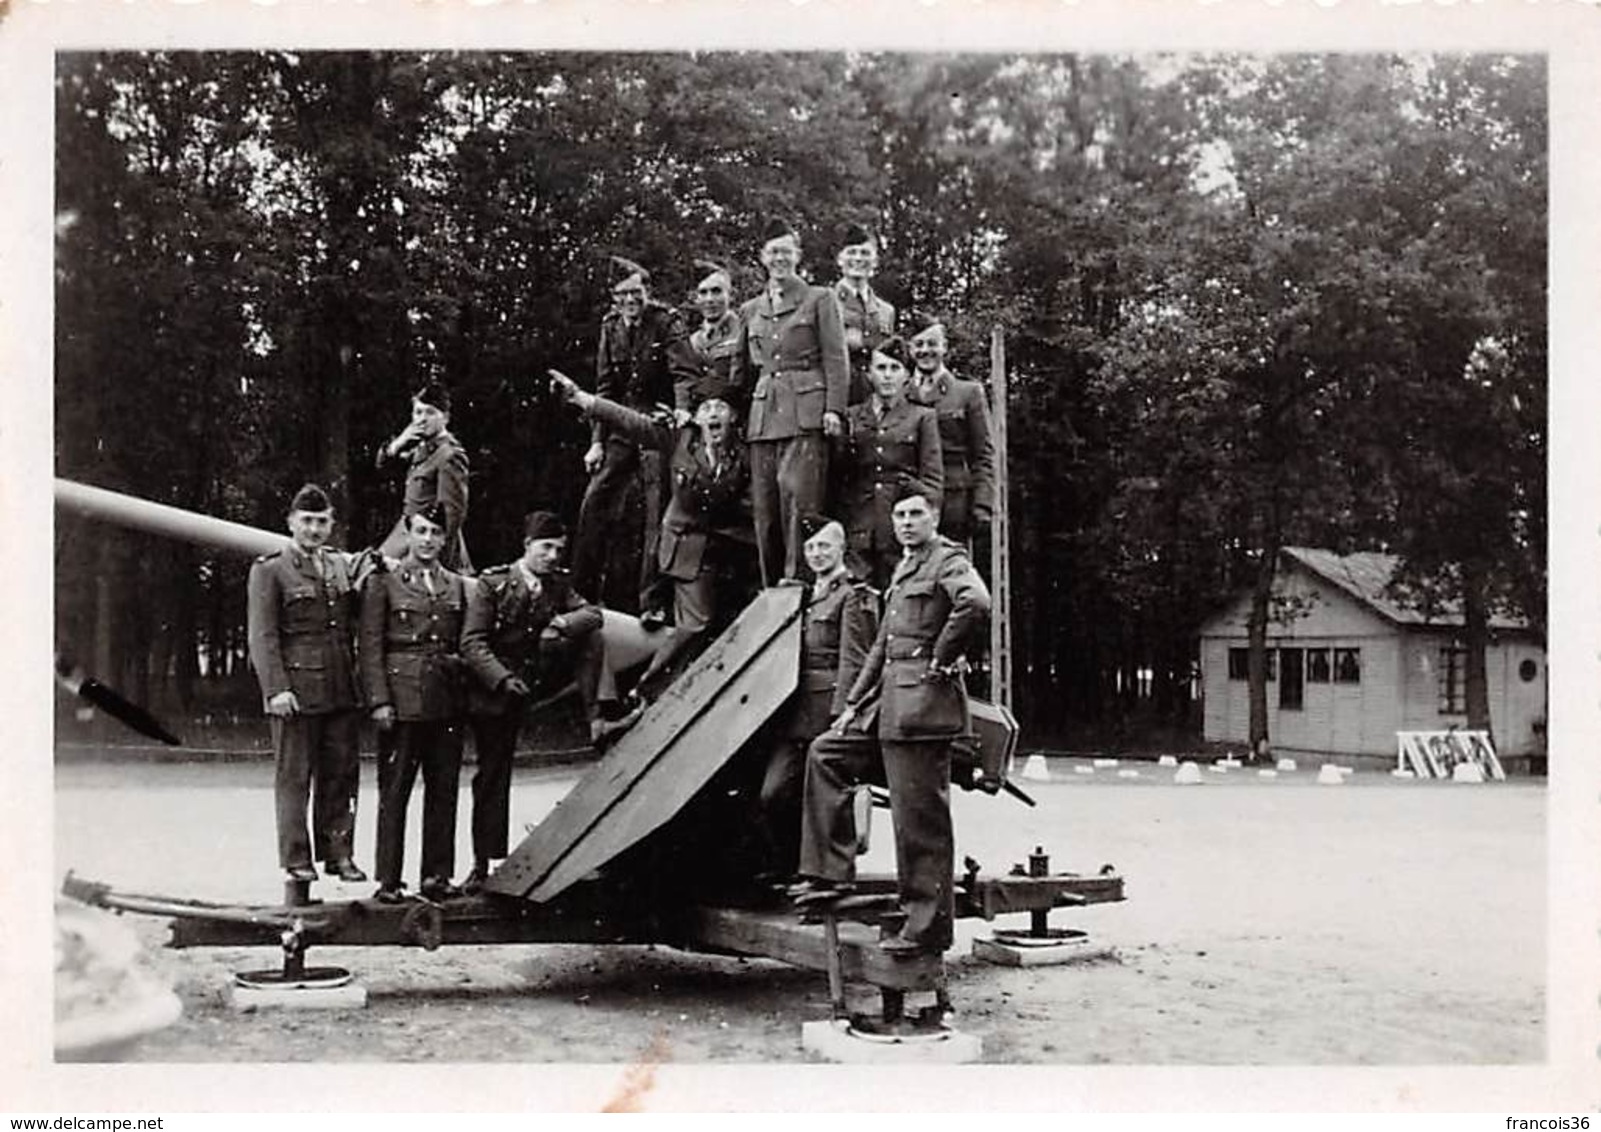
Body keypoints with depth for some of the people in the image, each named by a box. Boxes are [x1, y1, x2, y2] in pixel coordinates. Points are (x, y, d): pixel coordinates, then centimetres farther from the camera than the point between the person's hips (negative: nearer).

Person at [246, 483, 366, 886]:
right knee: (295, 777, 2)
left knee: (341, 774, 7)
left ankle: (338, 853, 16)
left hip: (342, 690, 5)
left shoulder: (341, 565, 15)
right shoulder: (269, 570, -1)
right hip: (296, 691, -5)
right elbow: (262, 636, -7)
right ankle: (297, 859, 9)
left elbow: (355, 620, 23)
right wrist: (276, 689, -14)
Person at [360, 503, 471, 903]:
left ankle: (437, 876, 14)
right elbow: (371, 646, -3)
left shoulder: (456, 586, 14)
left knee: (443, 790, 6)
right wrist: (379, 701, -11)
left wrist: (465, 693, 10)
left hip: (447, 701, 4)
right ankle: (388, 881, 5)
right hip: (403, 700, -4)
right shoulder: (384, 582, 2)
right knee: (394, 792, -1)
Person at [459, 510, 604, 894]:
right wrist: (503, 679, -26)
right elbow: (472, 643, -14)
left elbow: (592, 613, 0)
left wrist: (565, 622, -21)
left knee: (587, 635, -14)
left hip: (536, 682, 4)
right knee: (492, 775, -1)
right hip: (494, 689, -4)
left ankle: (595, 714, -16)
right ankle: (484, 864, 7)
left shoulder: (558, 585, 6)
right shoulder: (491, 584, -9)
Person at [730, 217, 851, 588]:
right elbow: (741, 370, 25)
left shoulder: (820, 299, 8)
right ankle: (772, 591, 3)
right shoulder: (750, 310, 20)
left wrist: (834, 409, -10)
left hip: (805, 414, -4)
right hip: (764, 416, 4)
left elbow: (836, 358, 0)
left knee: (799, 498, -15)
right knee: (764, 509, 0)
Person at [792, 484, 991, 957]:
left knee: (921, 820, -6)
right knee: (826, 753, 12)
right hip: (889, 702, 10)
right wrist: (853, 703, 18)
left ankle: (927, 926, 1)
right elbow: (881, 645, 24)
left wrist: (941, 660, -18)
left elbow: (976, 604, -29)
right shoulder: (903, 570, 21)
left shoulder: (948, 560, -7)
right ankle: (830, 873, 14)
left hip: (924, 705, -10)